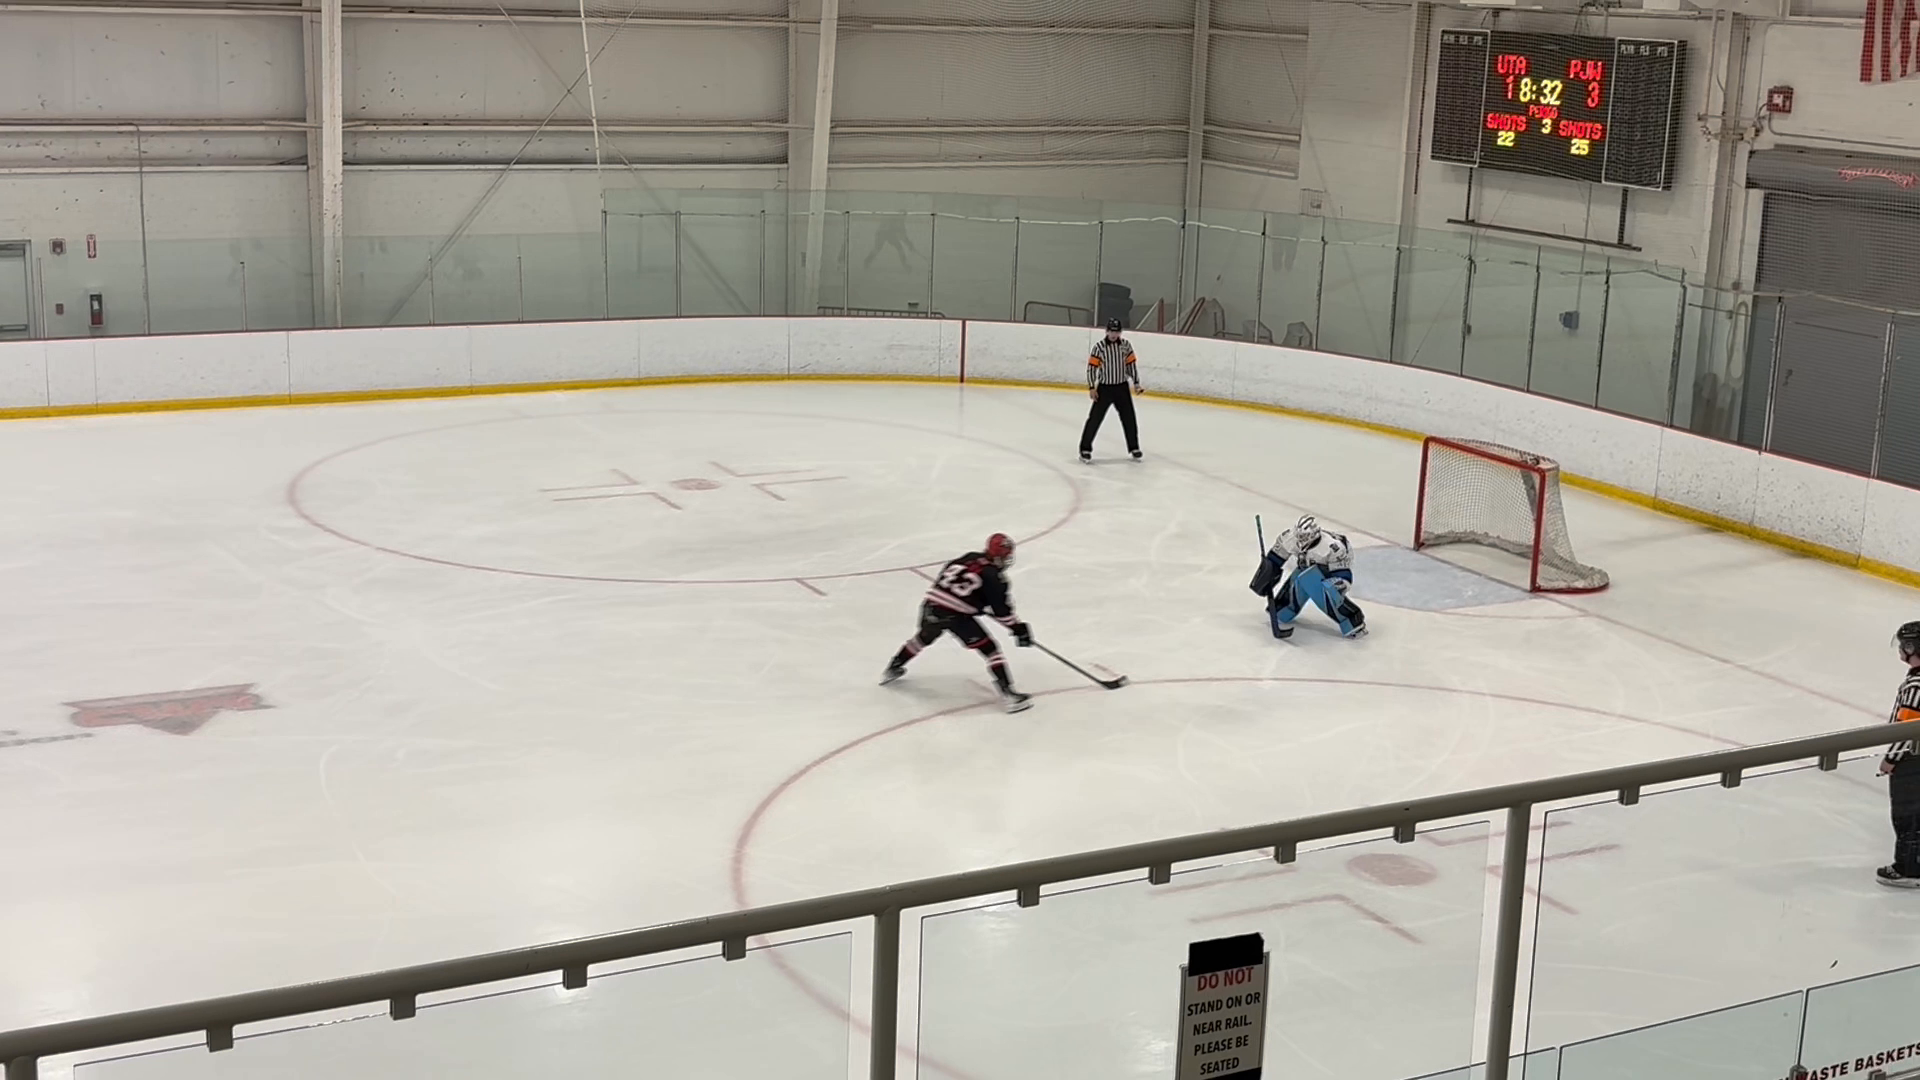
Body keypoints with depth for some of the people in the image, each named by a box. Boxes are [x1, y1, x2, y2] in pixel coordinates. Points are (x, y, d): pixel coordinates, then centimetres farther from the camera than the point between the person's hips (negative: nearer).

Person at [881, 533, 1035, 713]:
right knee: (990, 649, 2)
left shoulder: (969, 558, 17)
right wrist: (1018, 628, 4)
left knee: (924, 638, 35)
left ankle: (892, 669, 50)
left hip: (932, 604, 6)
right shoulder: (993, 576, -2)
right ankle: (1008, 694, -6)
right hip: (955, 615, -6)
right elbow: (1002, 609, -4)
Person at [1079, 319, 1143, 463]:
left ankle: (1134, 448, 22)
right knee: (1095, 419, -4)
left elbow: (1131, 364, 8)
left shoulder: (1126, 345, -1)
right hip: (1104, 388, -3)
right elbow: (1091, 367, -9)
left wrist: (1136, 383, 5)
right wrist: (1091, 388, -13)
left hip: (1122, 388, 3)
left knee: (1129, 419, 8)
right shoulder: (1099, 346, -12)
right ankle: (1085, 449, 3)